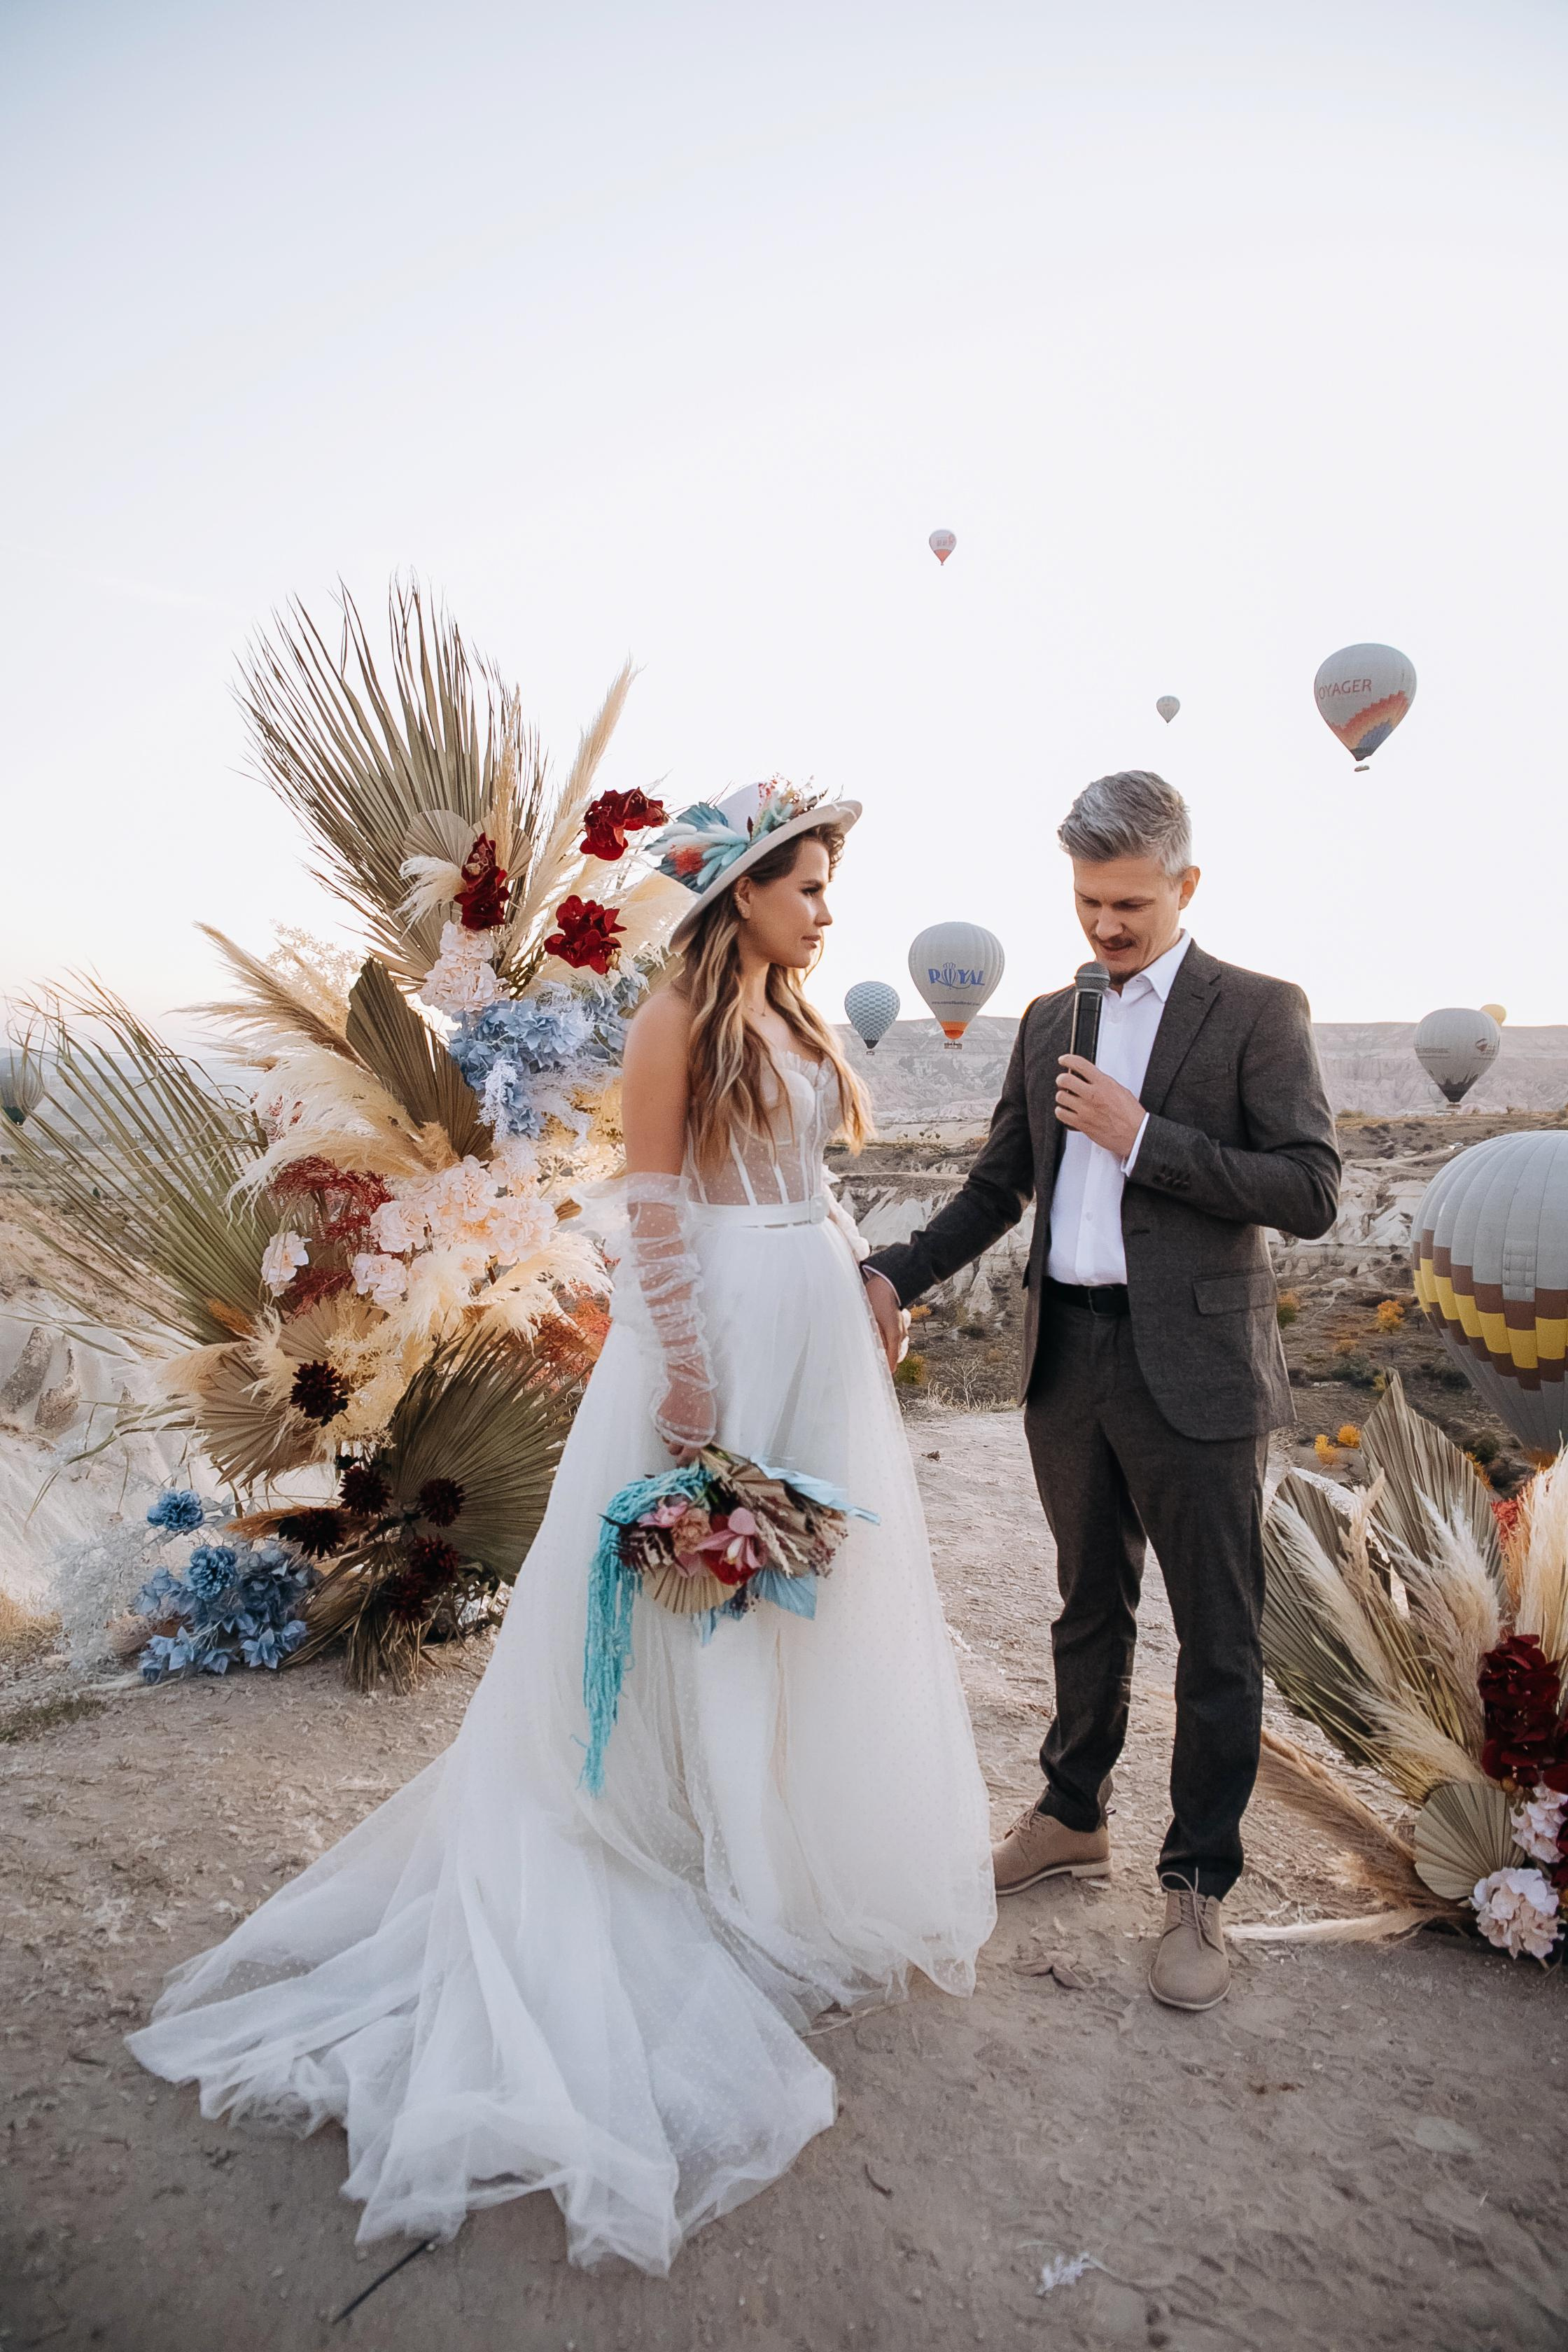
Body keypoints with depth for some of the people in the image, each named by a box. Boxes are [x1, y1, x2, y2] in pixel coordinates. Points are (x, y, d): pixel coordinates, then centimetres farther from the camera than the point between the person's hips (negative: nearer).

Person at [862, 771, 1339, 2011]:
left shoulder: (1258, 1011, -5)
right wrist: (896, 1276, 1)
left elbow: (1312, 1190, -13)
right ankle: (1073, 1819, 39)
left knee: (1217, 1636, 7)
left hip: (1193, 1367, -5)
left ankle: (1200, 1887, 23)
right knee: (1091, 1606, 20)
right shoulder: (1049, 1020, 11)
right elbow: (1000, 1185, 14)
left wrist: (1143, 1137, -19)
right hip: (1068, 1359, 5)